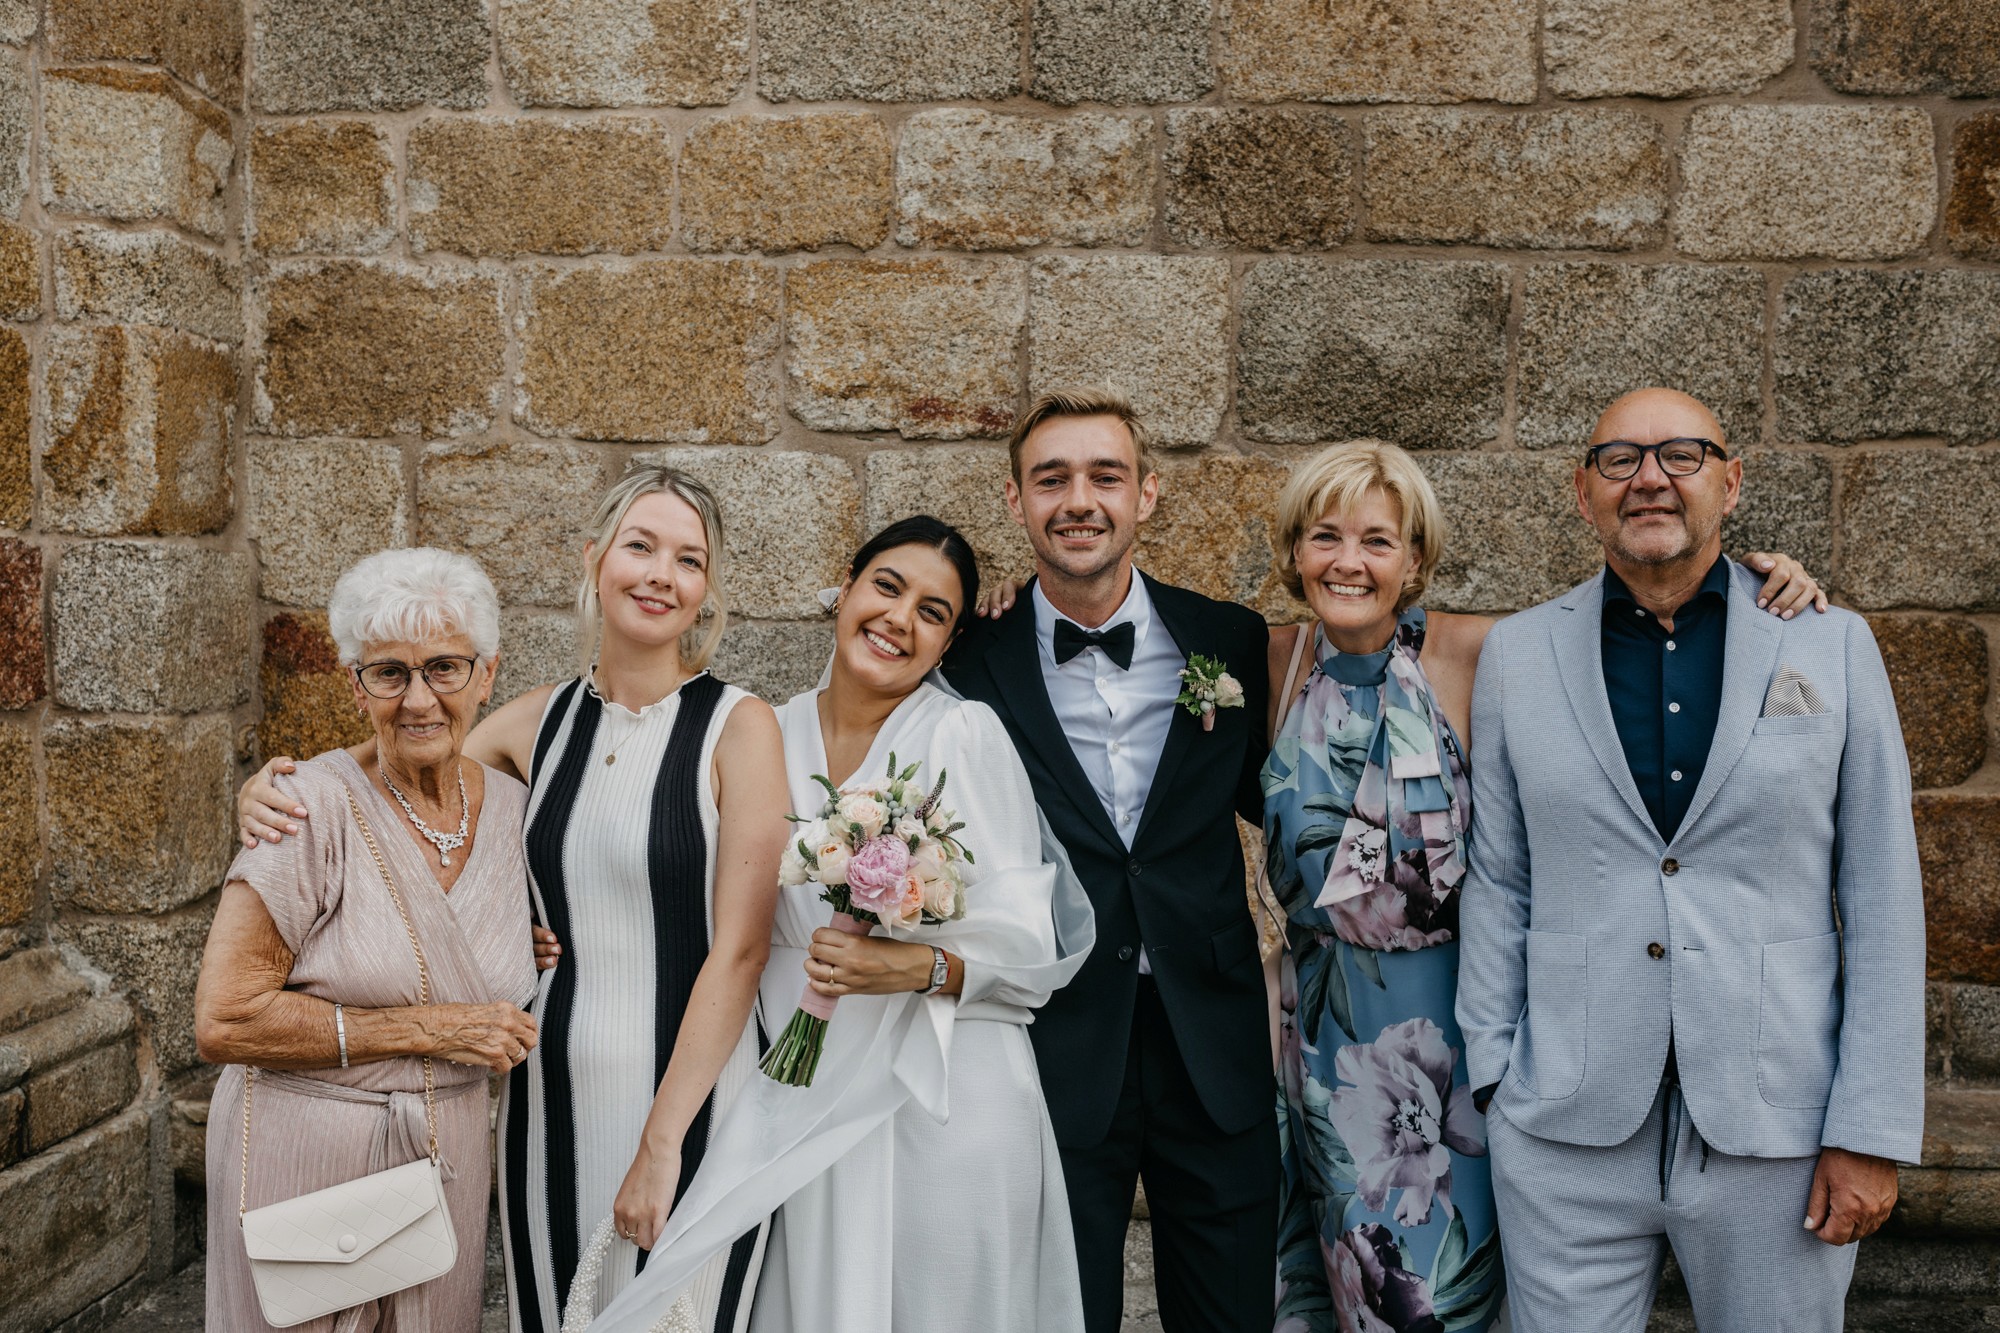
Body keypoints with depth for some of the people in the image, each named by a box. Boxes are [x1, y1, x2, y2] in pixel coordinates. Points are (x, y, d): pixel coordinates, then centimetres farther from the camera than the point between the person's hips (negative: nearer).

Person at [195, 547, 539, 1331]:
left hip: (450, 1162, 5)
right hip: (310, 1162, -5)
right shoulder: (318, 807, -17)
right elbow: (223, 1022, -21)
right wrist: (429, 1030, -21)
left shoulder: (510, 808, 0)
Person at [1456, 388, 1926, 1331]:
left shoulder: (1832, 647, 1)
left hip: (1777, 1133, 0)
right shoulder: (1517, 655, 4)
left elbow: (1881, 899, 0)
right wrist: (1492, 1076, 1)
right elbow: (1498, 882, 7)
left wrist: (1873, 1132, -4)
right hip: (1565, 1136, 1)